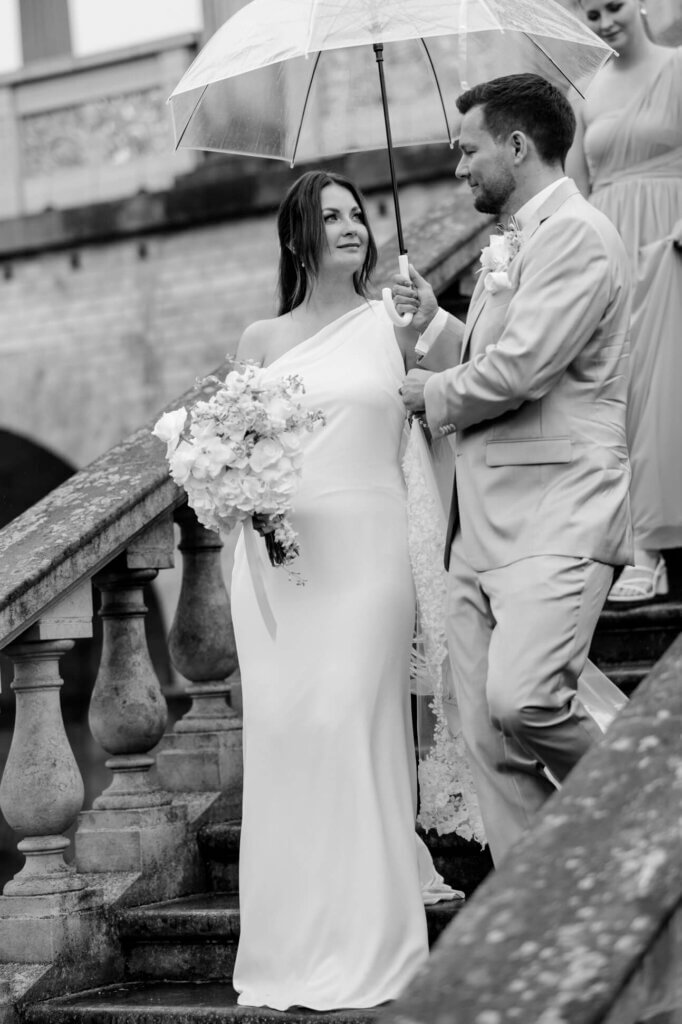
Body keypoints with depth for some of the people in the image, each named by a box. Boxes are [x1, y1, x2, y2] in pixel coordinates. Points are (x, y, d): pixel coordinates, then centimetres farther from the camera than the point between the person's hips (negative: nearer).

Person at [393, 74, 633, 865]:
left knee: (519, 700, -24)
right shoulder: (509, 246, 23)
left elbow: (519, 369, -18)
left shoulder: (577, 235, -8)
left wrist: (433, 394, -2)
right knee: (489, 742, 2)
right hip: (483, 529, 9)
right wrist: (433, 324, 10)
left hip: (554, 519, -9)